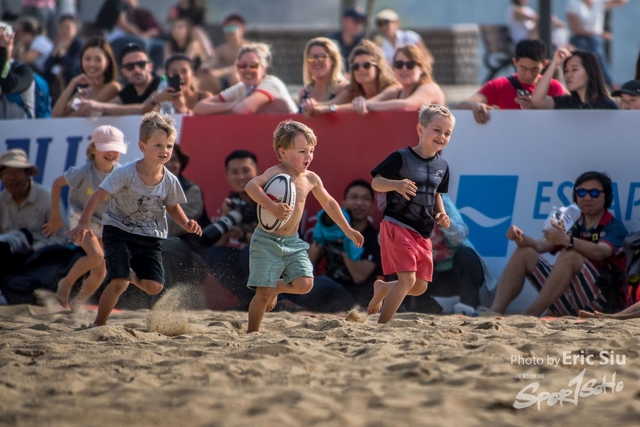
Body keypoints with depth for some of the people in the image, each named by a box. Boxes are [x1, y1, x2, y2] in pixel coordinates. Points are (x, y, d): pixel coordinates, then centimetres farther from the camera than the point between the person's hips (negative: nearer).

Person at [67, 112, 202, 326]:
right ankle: (99, 323, 4)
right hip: (119, 232, -4)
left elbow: (172, 207, 13)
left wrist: (186, 224, -6)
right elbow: (98, 196, -17)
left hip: (150, 238, 4)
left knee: (154, 286, -8)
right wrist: (83, 224, -28)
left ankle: (131, 273, 26)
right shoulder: (125, 174, -19)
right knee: (118, 283, -18)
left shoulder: (169, 181, -6)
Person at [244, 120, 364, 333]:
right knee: (263, 293, -8)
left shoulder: (311, 179, 6)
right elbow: (251, 185, -33)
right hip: (267, 241, -6)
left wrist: (347, 230, 27)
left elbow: (329, 203, 23)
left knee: (304, 283, -12)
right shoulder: (277, 173, -14)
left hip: (293, 243, 6)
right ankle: (252, 335, 10)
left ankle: (276, 288, 20)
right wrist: (272, 207, -45)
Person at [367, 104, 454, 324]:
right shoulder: (401, 158, -10)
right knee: (407, 279, -17)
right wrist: (396, 185, -32)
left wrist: (441, 214, 3)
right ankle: (380, 326, -8)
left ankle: (382, 289, 36)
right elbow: (375, 182, -13)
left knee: (419, 287, 7)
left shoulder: (442, 166, 9)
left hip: (423, 233, 7)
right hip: (397, 226, -7)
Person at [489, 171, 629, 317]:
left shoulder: (615, 229, -1)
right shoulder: (573, 227, 18)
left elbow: (598, 252, -23)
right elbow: (538, 245, 5)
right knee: (524, 253, -2)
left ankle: (530, 316, -32)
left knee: (570, 255, -29)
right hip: (567, 300, 7)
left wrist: (567, 240, -40)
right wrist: (521, 238, -18)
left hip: (596, 301, -6)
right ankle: (494, 314, -20)